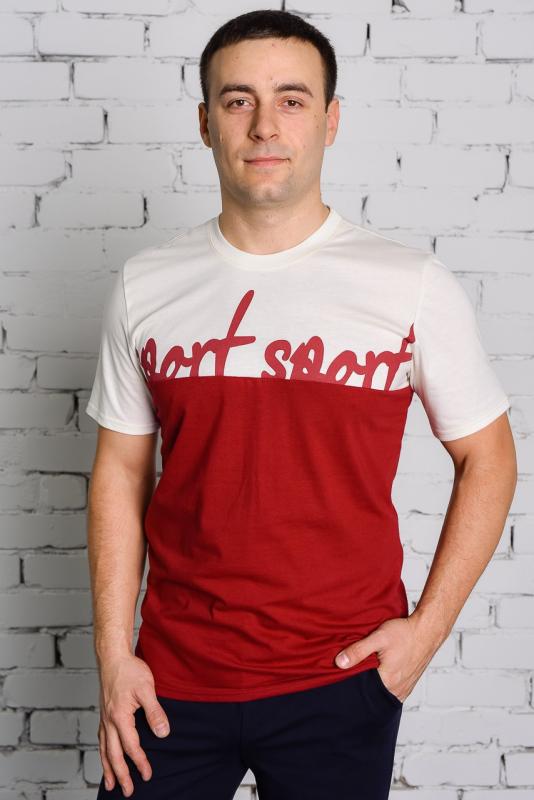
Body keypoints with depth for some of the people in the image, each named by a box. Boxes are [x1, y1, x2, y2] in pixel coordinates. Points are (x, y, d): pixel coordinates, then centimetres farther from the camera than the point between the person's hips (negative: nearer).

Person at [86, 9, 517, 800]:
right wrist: (113, 653, 1)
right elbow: (121, 472, 4)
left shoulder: (414, 286, -7)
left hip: (342, 681, -1)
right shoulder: (145, 287, -1)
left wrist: (427, 627, -5)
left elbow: (486, 460, 1)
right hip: (174, 680, 2)